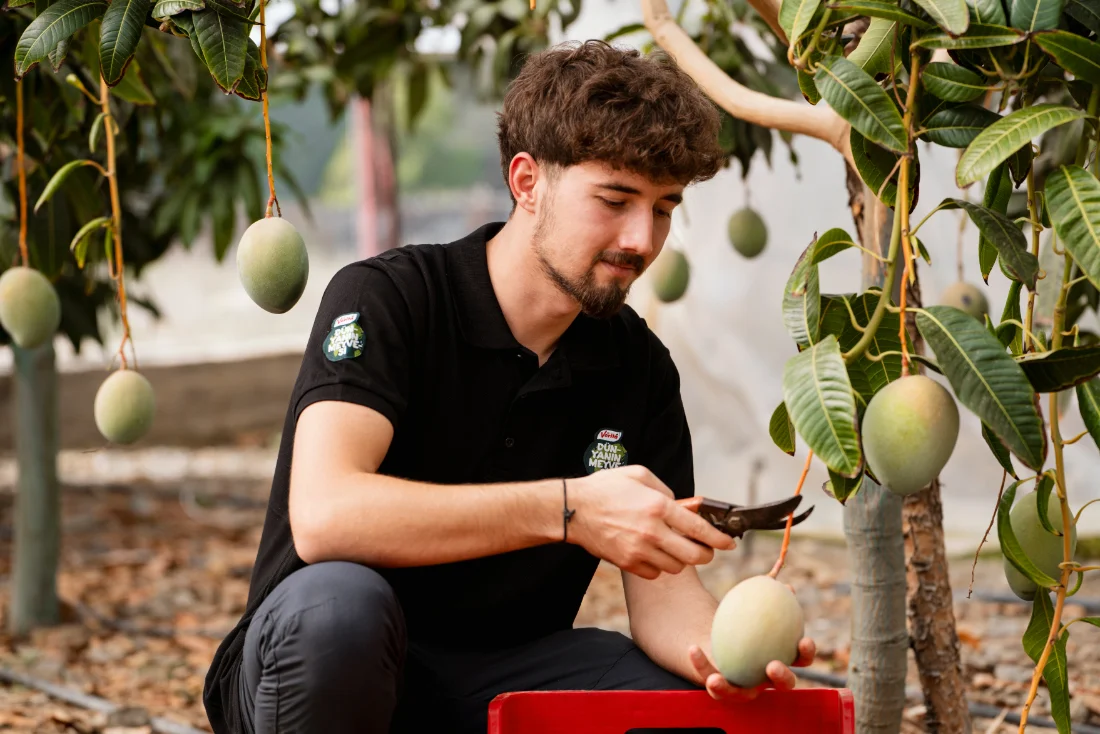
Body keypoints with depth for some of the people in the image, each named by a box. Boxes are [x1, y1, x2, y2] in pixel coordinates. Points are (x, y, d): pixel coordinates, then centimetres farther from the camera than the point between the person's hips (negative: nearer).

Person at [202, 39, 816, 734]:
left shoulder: (640, 368, 3)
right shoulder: (385, 299, -14)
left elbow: (663, 589, -1)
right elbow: (324, 515, -30)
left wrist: (720, 650, -26)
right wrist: (569, 509, -36)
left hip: (501, 677, 3)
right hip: (302, 672, -3)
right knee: (339, 603, -38)